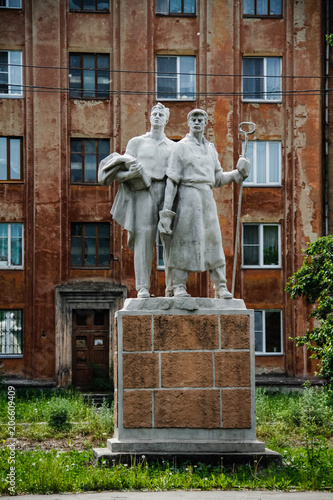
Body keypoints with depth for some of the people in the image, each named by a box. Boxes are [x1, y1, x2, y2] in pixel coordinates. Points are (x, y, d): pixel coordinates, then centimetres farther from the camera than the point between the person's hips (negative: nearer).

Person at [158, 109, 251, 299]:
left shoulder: (211, 149, 18)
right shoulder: (181, 147, 2)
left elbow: (218, 179, 21)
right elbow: (172, 180, -3)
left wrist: (238, 174, 4)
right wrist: (167, 210, -9)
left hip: (207, 197, 5)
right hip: (188, 197, -5)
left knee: (214, 240, 2)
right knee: (184, 240, -6)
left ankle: (221, 288, 4)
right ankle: (179, 287, -2)